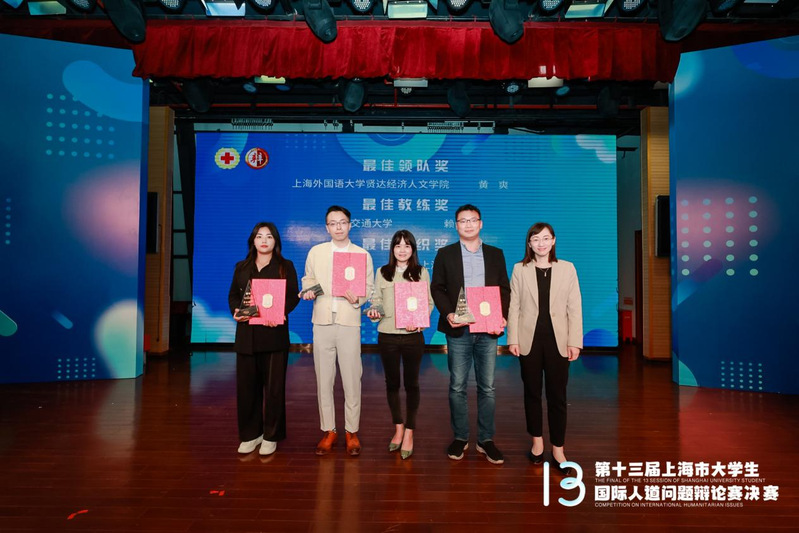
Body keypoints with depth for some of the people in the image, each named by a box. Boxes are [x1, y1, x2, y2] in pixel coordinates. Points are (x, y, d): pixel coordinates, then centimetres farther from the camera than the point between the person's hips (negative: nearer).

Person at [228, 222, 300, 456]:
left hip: (274, 333, -3)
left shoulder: (285, 266, 5)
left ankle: (271, 436, 14)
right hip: (247, 333, 3)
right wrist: (236, 310, -8)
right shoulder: (241, 267, 15)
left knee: (273, 386, 2)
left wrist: (281, 312, -19)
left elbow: (293, 296, -1)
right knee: (246, 385, 5)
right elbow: (233, 294, 13)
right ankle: (250, 434, 19)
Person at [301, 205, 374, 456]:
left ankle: (352, 431, 16)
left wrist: (357, 298, -16)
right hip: (322, 322, 2)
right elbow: (308, 279, 14)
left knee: (351, 379, 2)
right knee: (323, 379, 7)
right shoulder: (315, 252, 9)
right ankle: (328, 430, 20)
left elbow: (370, 287, 4)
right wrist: (308, 291, -7)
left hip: (349, 323, -2)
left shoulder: (363, 254, 5)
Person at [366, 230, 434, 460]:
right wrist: (373, 310, -14)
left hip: (413, 336, -1)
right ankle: (398, 428, 28)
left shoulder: (421, 272, 3)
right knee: (392, 383, 11)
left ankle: (409, 433, 17)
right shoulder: (382, 272, 7)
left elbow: (428, 303, 2)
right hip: (387, 335, 2)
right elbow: (376, 300, 7)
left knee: (411, 383, 6)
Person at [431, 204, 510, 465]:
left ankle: (486, 440, 19)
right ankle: (460, 438, 20)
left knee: (487, 387, 7)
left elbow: (504, 289, 9)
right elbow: (437, 288, 2)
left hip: (488, 329, 1)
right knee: (457, 387, 6)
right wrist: (447, 313, -13)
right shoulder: (445, 254, 6)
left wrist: (502, 316, -7)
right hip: (458, 330, -1)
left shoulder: (495, 254, 10)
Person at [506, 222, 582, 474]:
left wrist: (575, 342, -5)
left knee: (557, 395, 6)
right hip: (530, 340, 0)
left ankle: (558, 449, 19)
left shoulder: (567, 268, 3)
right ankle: (537, 441, 29)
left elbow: (575, 308, 0)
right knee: (532, 392, 12)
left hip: (557, 340, 0)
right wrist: (513, 339, -5)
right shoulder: (520, 269, 2)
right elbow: (513, 307, 0)